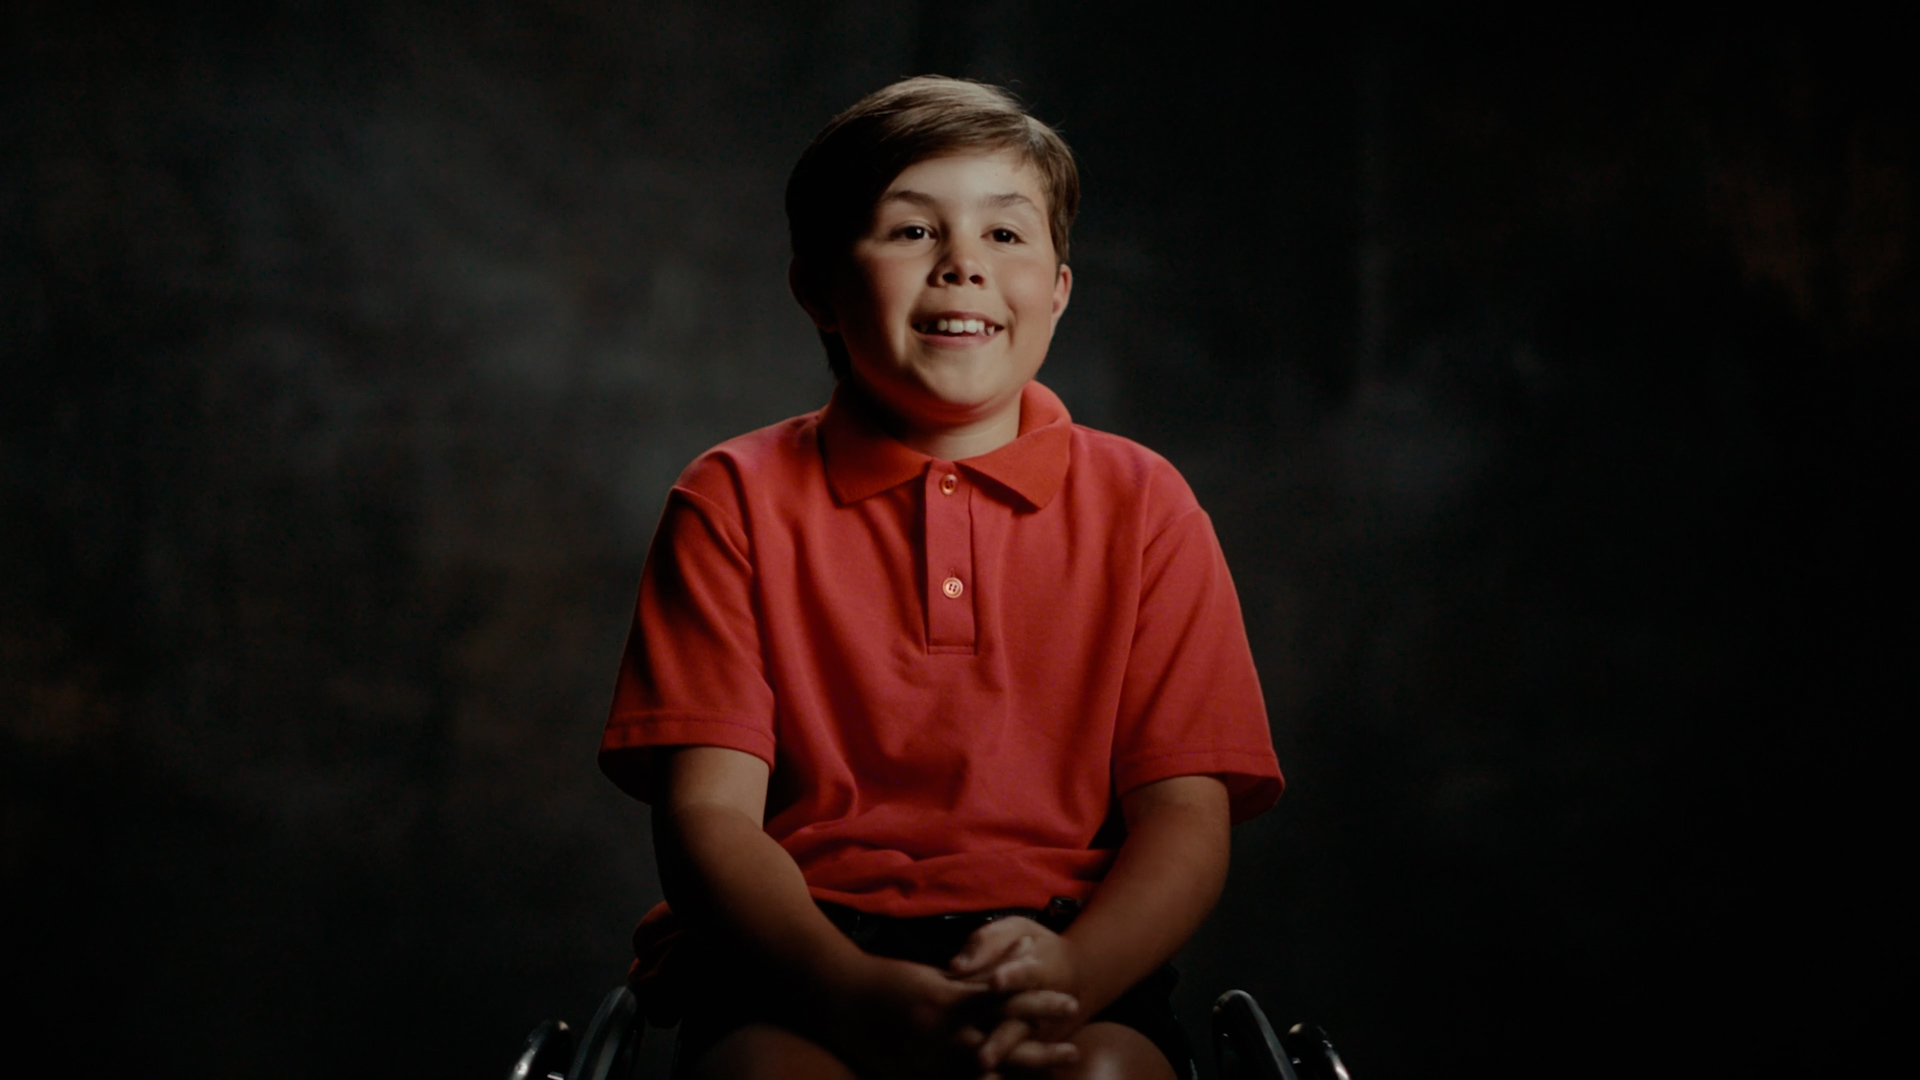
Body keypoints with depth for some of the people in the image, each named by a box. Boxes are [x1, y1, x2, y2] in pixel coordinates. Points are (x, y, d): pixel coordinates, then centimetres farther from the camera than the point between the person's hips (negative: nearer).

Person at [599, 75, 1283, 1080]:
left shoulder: (1141, 506, 10)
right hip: (803, 956, 0)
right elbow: (708, 810, -2)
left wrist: (1066, 976, -21)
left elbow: (1185, 818, 2)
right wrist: (854, 990, -23)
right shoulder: (736, 502, 7)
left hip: (1074, 950, 0)